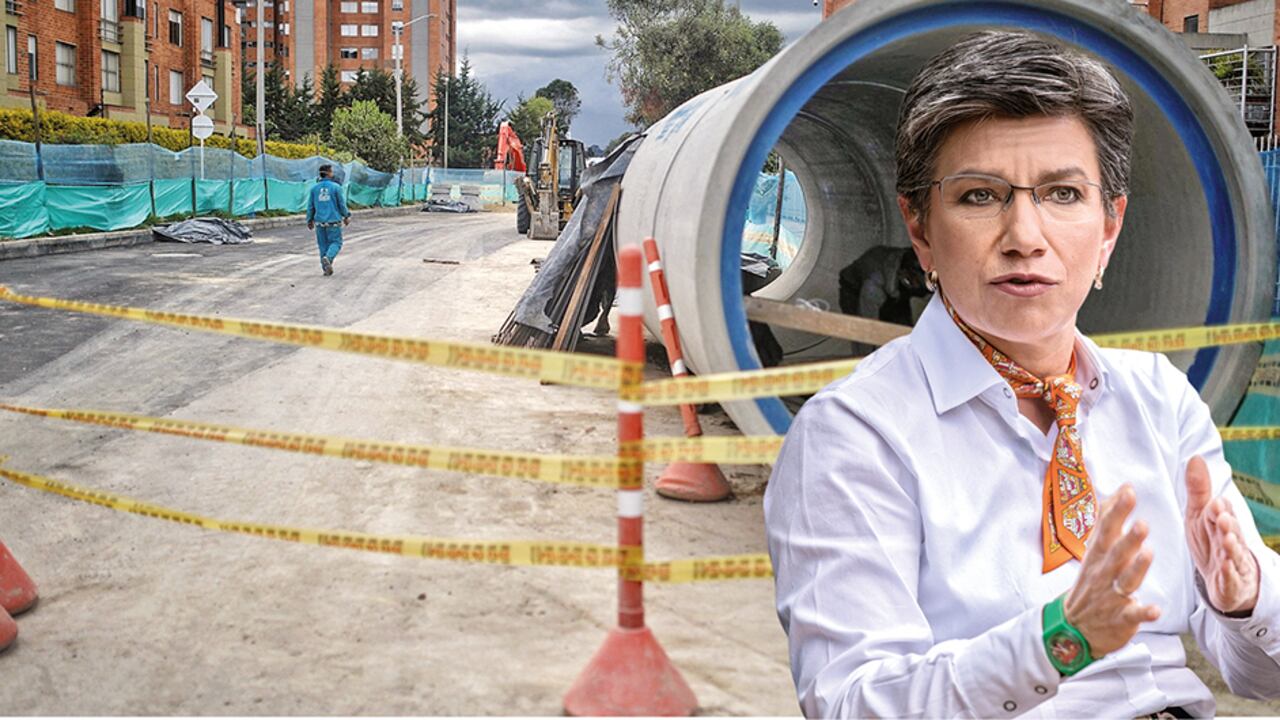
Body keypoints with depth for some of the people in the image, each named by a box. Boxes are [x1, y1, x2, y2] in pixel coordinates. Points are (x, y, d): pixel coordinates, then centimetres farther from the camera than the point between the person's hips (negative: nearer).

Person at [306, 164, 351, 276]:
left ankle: (326, 268, 11)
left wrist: (310, 220, 17)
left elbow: (310, 206, 6)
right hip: (333, 221, -4)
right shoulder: (336, 187, -7)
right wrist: (346, 216, 12)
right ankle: (327, 258, -21)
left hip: (319, 221, 4)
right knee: (336, 242, 5)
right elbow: (342, 204, -4)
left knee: (323, 244, 12)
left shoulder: (314, 188, 3)